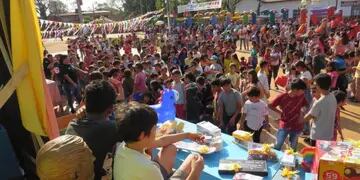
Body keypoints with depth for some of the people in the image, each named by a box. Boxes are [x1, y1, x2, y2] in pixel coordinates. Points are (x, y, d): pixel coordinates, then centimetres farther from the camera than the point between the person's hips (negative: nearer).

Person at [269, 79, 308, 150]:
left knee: (293, 148, 17)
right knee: (278, 146, 7)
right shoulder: (282, 96, -15)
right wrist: (280, 112, -5)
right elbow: (270, 105, -5)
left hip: (296, 127, 2)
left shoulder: (302, 96, -8)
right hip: (284, 126, -2)